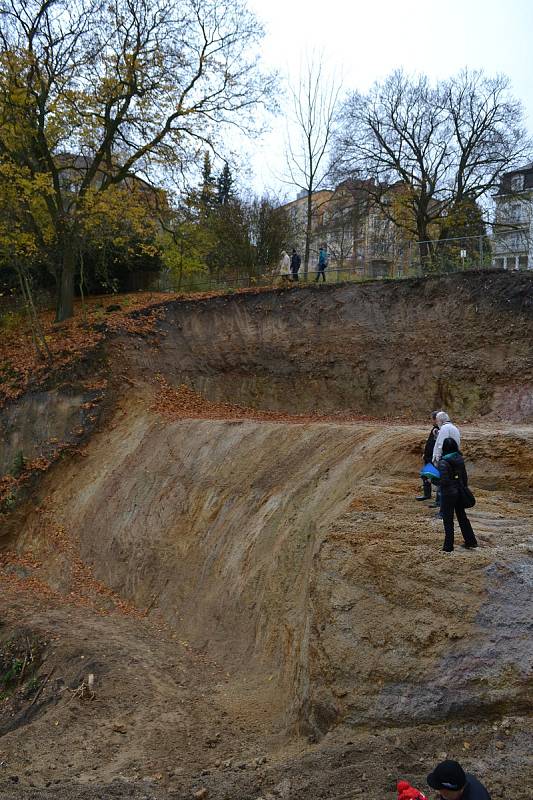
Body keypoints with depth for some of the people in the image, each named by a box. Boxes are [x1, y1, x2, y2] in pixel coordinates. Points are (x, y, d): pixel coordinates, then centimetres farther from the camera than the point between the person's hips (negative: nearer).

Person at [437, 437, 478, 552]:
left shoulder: (443, 462, -20)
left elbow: (444, 480, -23)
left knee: (448, 520, 4)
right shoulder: (460, 459, 1)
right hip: (459, 492, 7)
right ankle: (471, 541, 27)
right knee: (462, 516, 20)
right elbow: (464, 476, 8)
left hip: (448, 494, -7)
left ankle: (448, 546, 10)